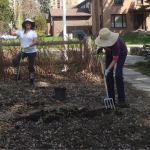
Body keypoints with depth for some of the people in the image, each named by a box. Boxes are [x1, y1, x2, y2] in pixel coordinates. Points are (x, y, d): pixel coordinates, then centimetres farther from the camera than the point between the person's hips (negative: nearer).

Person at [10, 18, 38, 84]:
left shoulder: (33, 32, -6)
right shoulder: (21, 31, 3)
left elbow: (35, 41, -16)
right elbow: (12, 33, 1)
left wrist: (28, 46, -27)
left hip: (32, 51, -3)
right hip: (23, 51, 3)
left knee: (31, 66, 4)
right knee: (15, 60, -16)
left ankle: (31, 78, 20)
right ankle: (16, 74, -3)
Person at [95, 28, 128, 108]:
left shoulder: (115, 43, -41)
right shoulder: (102, 37, -27)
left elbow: (115, 59, -32)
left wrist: (107, 70, -36)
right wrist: (100, 47, -11)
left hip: (121, 53, -5)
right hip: (109, 52, 6)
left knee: (118, 75, -18)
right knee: (108, 76, -2)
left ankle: (121, 101, -13)